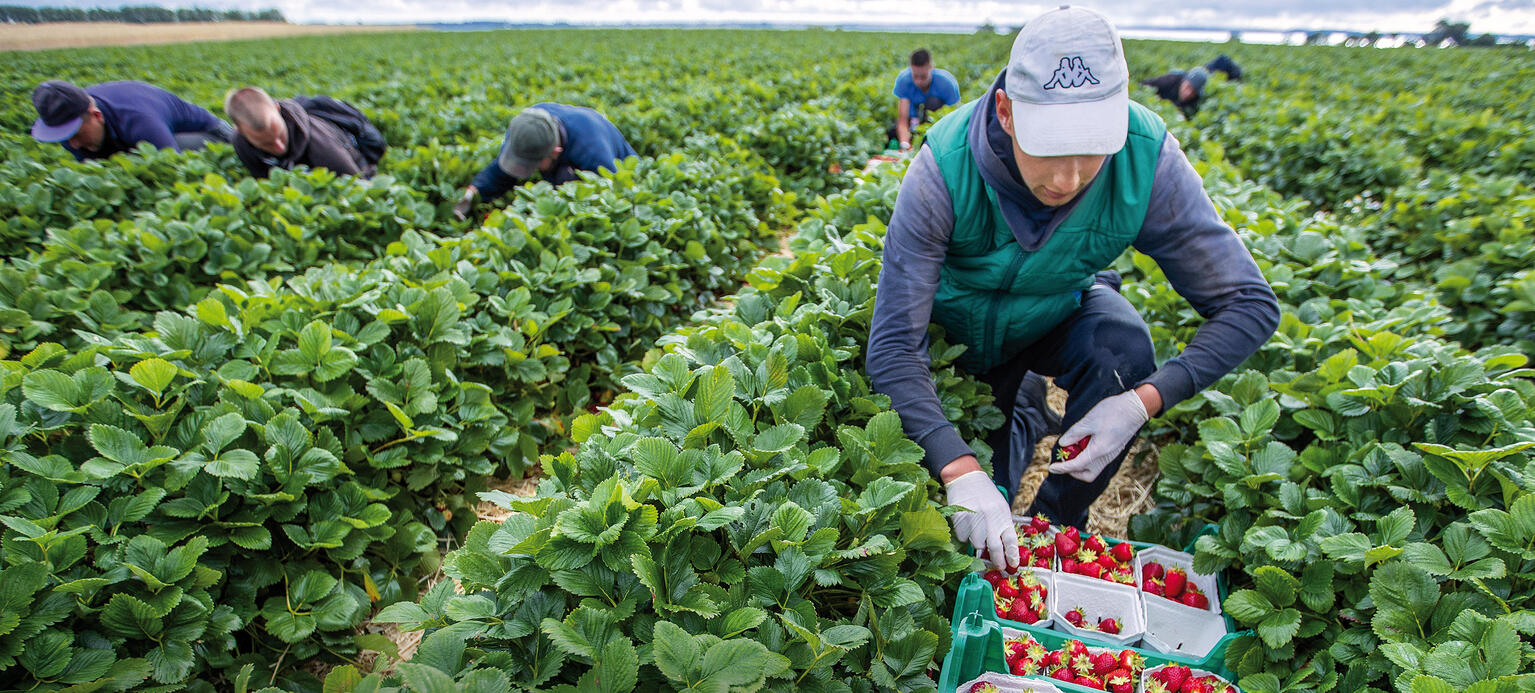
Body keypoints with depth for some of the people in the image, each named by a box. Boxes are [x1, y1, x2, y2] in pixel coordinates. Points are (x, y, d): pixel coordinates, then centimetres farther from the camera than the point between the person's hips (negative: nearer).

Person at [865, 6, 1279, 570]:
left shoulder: (1147, 160, -30)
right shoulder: (944, 169, -36)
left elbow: (1249, 304, -23)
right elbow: (893, 347, -38)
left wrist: (1144, 400, -38)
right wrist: (962, 472, -48)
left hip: (1061, 312, 2)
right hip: (965, 327, -1)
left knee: (1124, 349, -31)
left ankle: (1060, 522, -7)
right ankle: (1021, 420, 30)